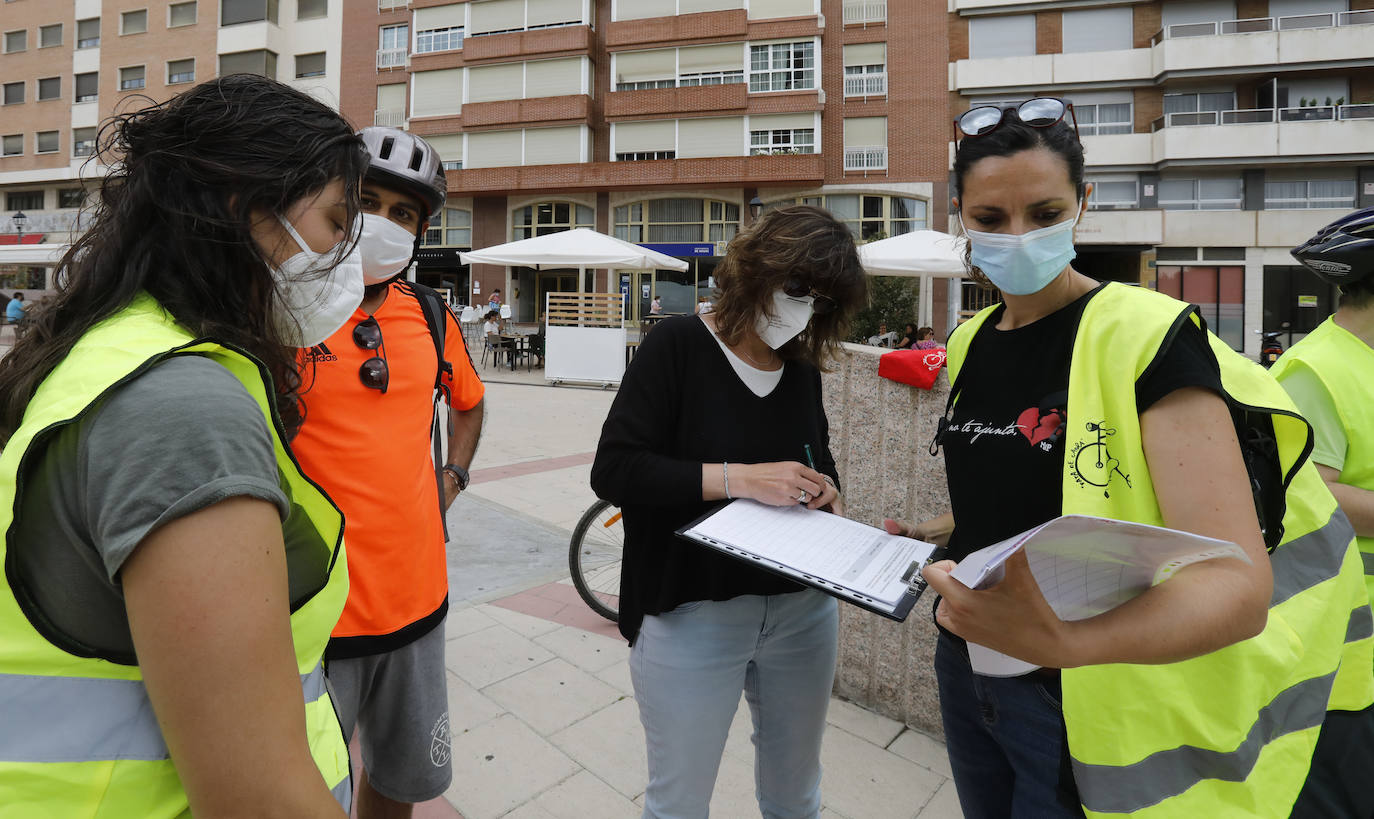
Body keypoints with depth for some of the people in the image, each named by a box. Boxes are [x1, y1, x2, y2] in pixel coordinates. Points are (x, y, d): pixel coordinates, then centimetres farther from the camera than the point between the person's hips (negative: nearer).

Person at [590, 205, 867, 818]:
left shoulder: (802, 367, 5)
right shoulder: (679, 346, -11)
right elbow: (613, 471, -18)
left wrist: (825, 488, -3)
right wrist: (739, 478, -25)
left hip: (803, 611, 5)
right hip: (692, 617, -5)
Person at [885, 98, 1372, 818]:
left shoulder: (1148, 337, -18)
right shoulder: (968, 345, 3)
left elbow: (1238, 581, -29)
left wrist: (1067, 637, -46)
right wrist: (939, 534, 3)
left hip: (1083, 703, -6)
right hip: (967, 672, 6)